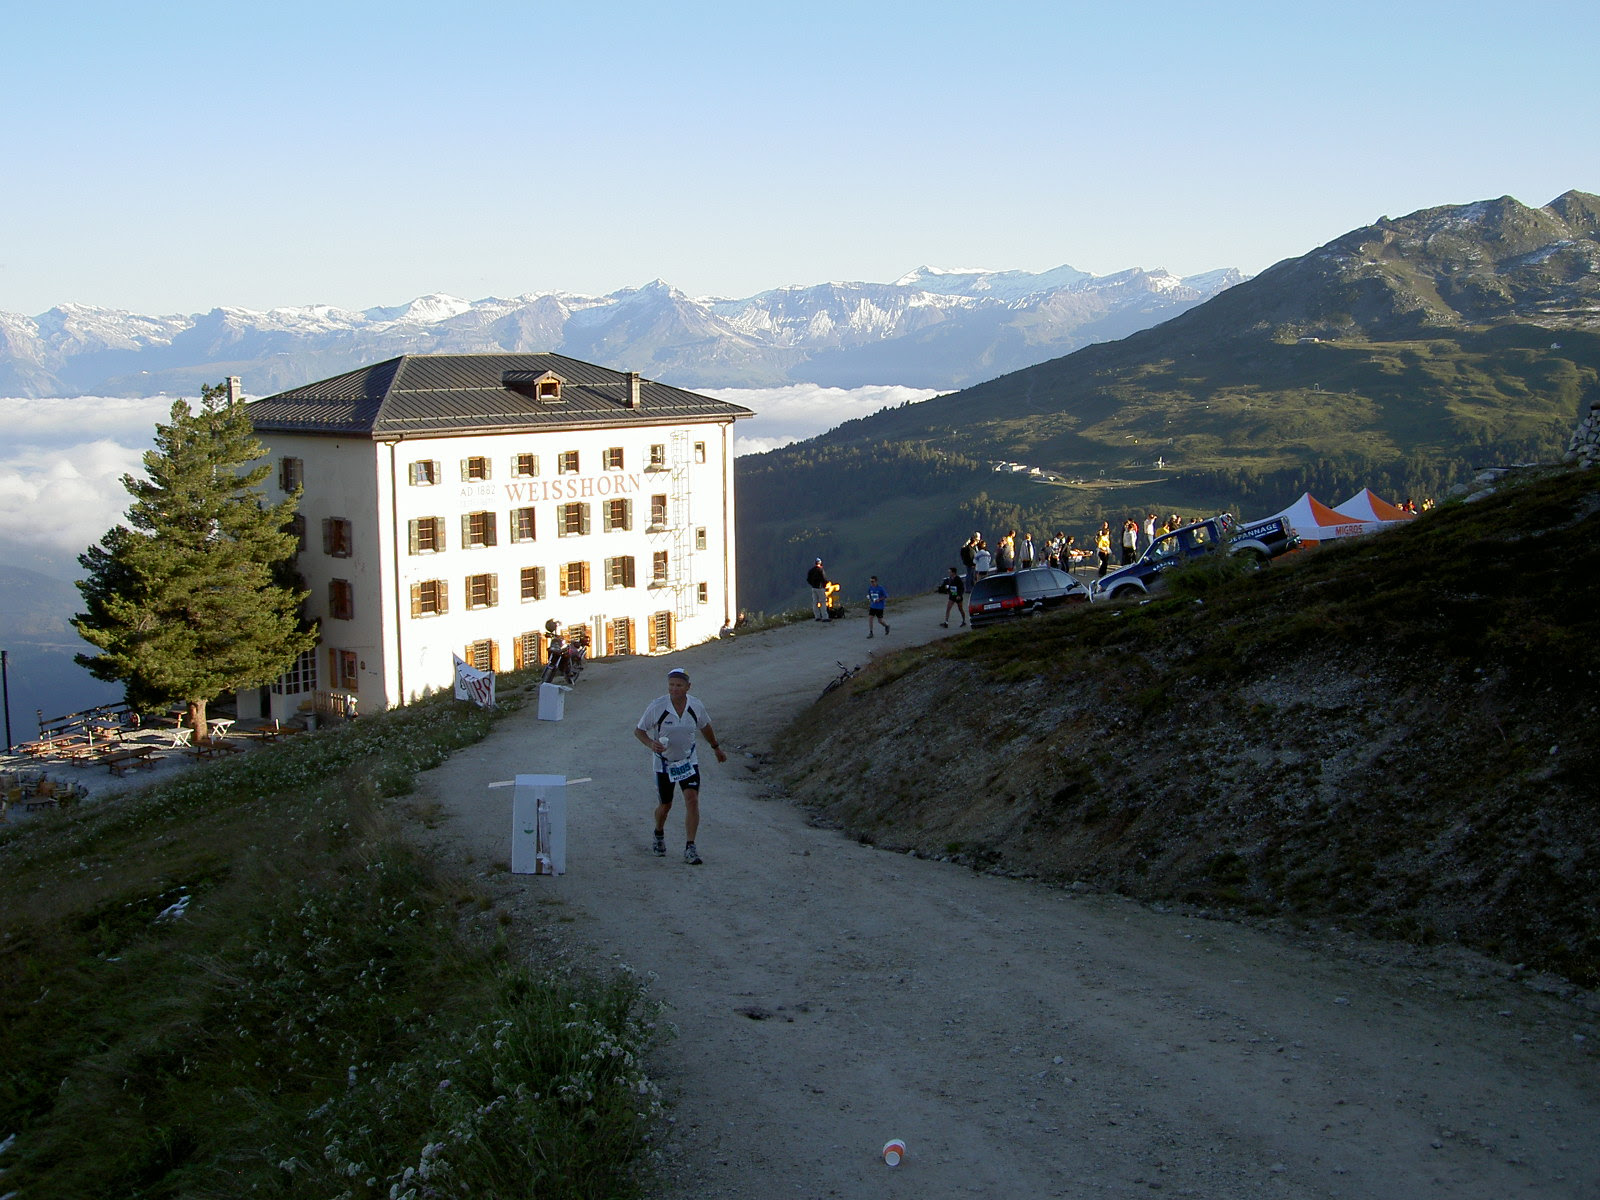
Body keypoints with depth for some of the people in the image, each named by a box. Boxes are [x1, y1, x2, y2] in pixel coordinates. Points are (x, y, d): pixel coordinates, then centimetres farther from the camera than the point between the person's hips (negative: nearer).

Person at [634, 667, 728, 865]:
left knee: (692, 800, -15)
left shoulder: (696, 707, -10)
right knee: (665, 806, 10)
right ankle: (659, 834, 43)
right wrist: (651, 744, -27)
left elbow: (705, 728, 11)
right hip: (664, 762, -1)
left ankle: (690, 848, -11)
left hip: (689, 761, 1)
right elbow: (638, 730, -8)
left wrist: (716, 748, 24)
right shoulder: (657, 707, -18)